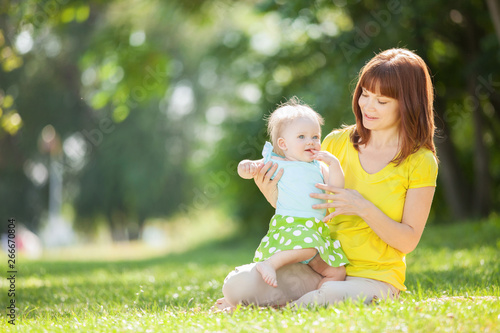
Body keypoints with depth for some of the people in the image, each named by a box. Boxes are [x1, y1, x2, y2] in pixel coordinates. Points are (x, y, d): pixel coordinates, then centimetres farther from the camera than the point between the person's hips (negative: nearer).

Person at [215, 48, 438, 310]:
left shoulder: (420, 163, -2)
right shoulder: (336, 143, 6)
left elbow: (408, 241, -5)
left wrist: (363, 208, -20)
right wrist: (275, 198, -11)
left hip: (373, 278, -2)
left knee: (329, 297, -39)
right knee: (238, 283, -26)